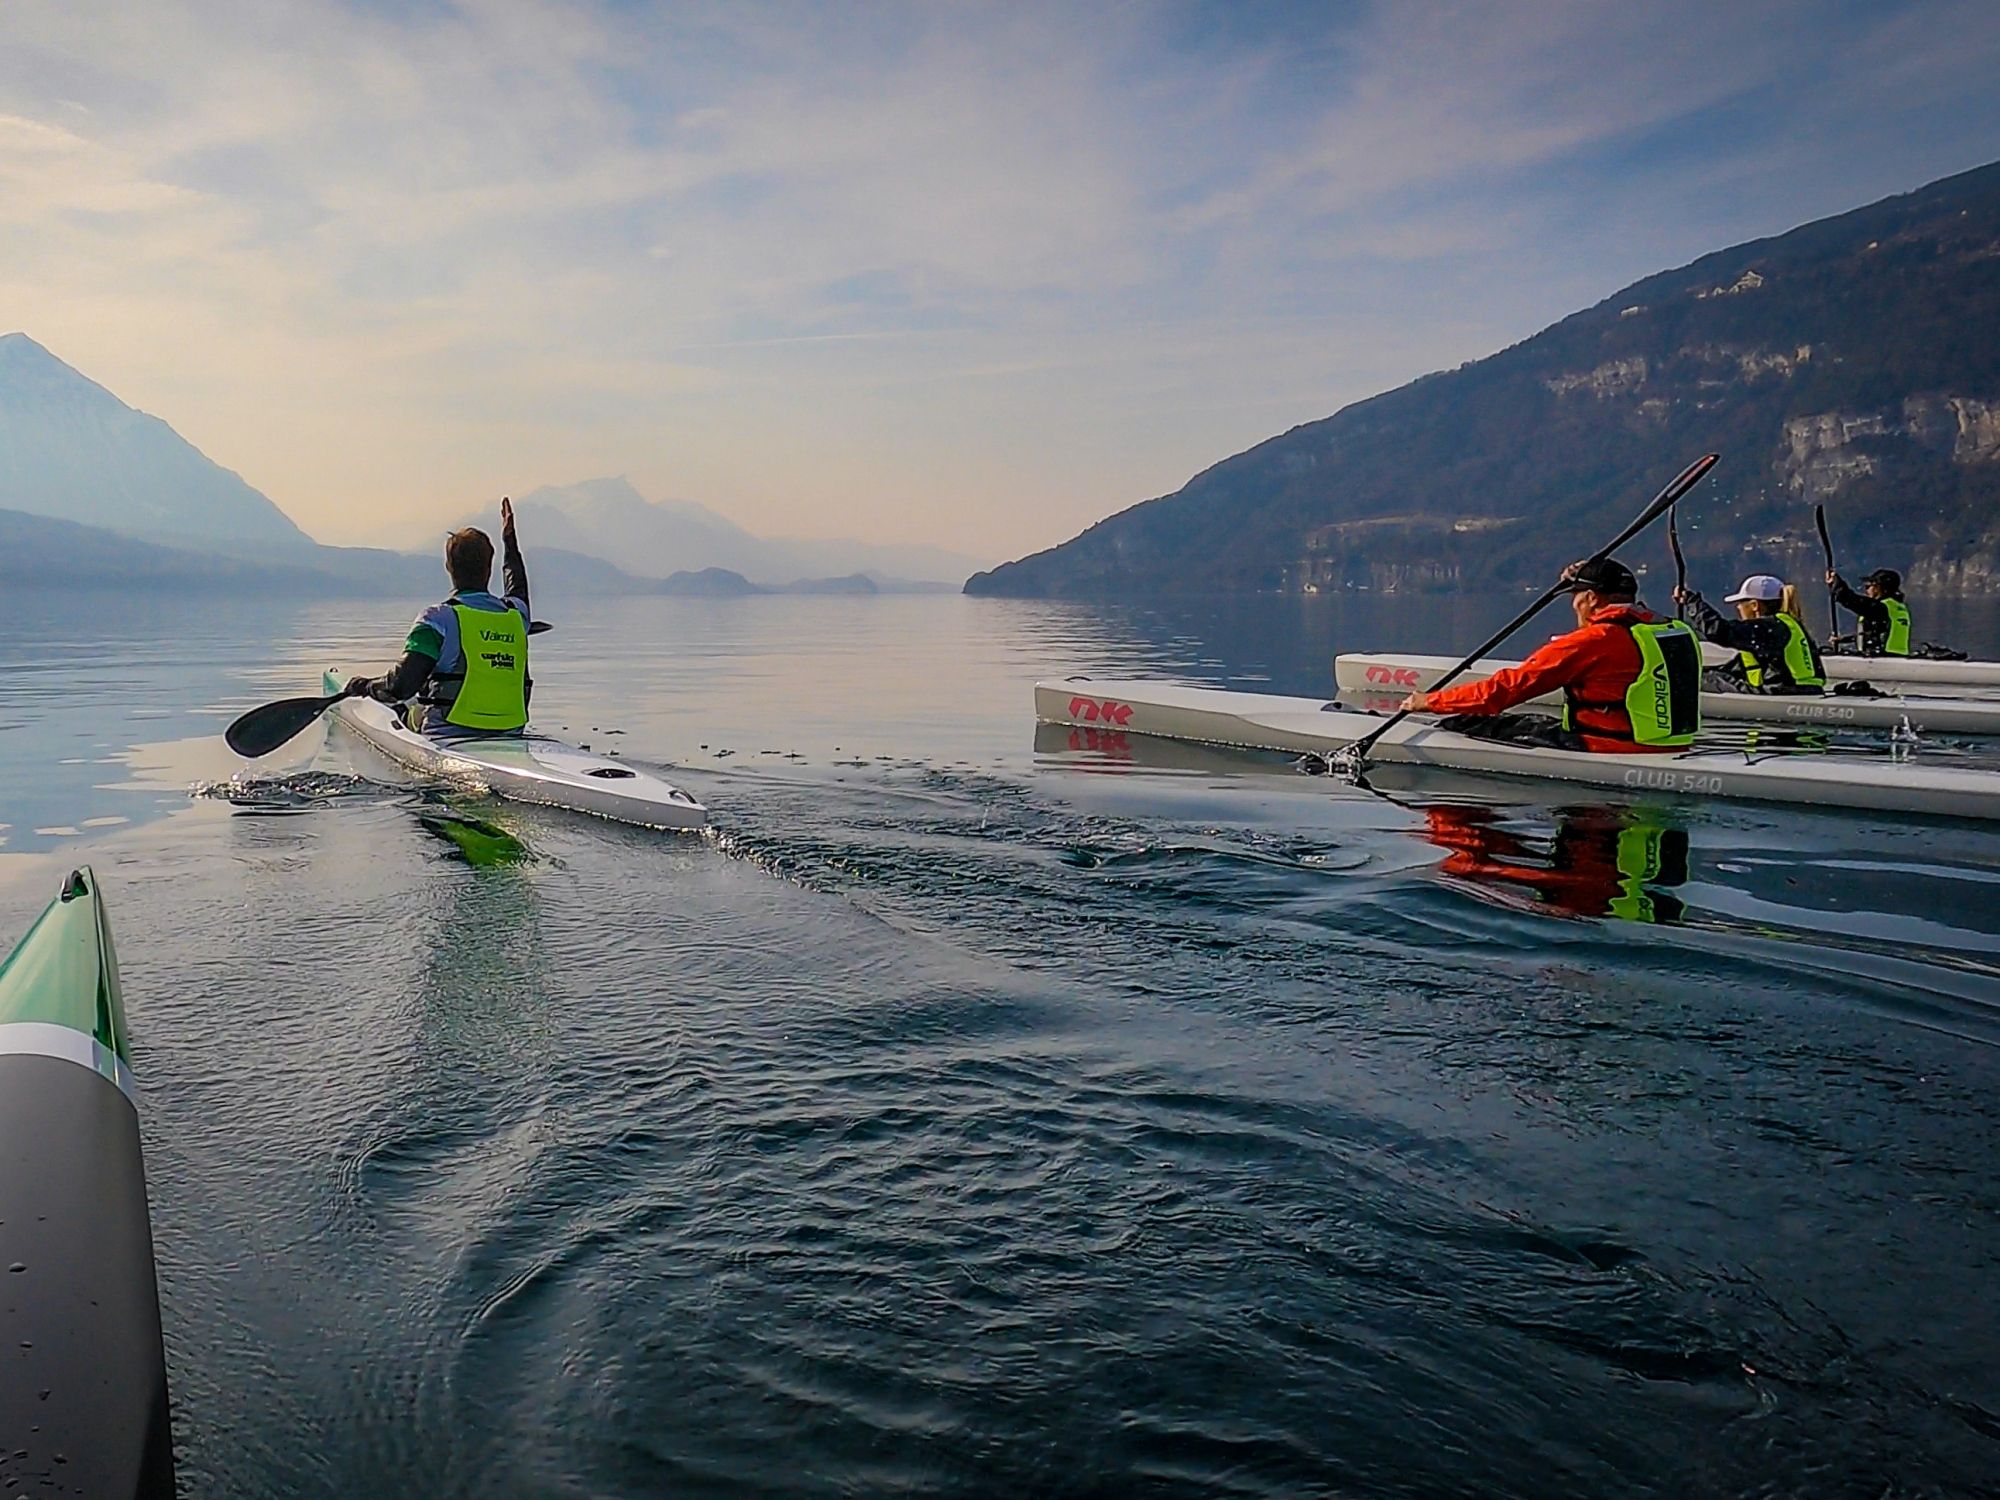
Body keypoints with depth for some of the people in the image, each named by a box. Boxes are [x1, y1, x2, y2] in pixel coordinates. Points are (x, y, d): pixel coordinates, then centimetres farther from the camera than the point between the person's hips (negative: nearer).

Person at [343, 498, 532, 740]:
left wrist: (363, 687, 8)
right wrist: (510, 541, 52)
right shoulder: (517, 614, 9)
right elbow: (517, 590, 38)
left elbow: (401, 686, -13)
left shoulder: (439, 618, -7)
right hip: (509, 743, 5)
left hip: (449, 741, -4)